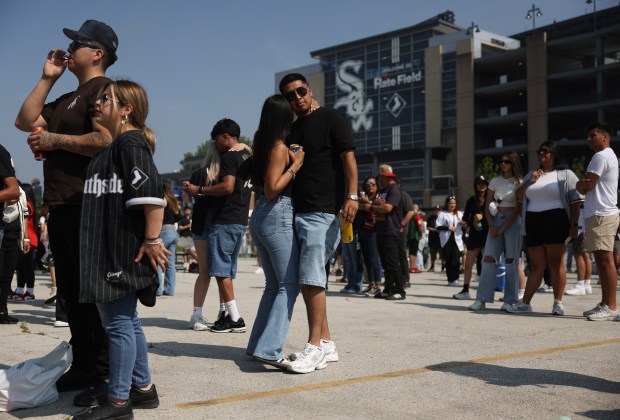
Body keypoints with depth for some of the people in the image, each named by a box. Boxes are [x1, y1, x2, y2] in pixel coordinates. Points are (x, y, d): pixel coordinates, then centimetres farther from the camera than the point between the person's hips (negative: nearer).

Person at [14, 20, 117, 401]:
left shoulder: (103, 88, -8)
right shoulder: (69, 99, 24)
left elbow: (106, 141, -23)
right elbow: (25, 121, 20)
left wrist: (54, 141, -13)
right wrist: (47, 79, 16)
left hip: (87, 207, -10)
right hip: (62, 207, 10)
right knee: (72, 294, 14)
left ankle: (105, 374, 1)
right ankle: (83, 367, 23)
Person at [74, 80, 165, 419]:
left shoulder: (131, 142, -12)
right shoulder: (112, 147, 18)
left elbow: (152, 192, -24)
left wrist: (152, 241, -23)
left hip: (123, 251, -10)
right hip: (107, 251, 10)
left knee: (118, 323, -3)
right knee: (127, 321, 15)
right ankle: (143, 389, 25)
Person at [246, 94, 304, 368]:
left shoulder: (261, 145, 13)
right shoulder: (280, 147, -12)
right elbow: (272, 188, -17)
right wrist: (295, 166, -12)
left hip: (260, 217, 9)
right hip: (279, 216, -9)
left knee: (274, 285, 16)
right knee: (289, 286, -6)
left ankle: (257, 345, 18)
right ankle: (269, 349, -13)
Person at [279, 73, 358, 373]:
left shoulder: (331, 119, 0)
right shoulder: (292, 130, 21)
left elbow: (348, 157, -9)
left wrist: (352, 195, -19)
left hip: (322, 211, -8)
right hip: (296, 211, 8)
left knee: (311, 278, -13)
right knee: (307, 280, 8)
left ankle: (315, 346, -6)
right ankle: (326, 344, 16)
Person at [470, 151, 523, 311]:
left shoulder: (519, 183, 2)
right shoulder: (495, 182, 12)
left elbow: (518, 209, -5)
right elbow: (487, 207, 11)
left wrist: (503, 228, -11)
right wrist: (491, 225, -5)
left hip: (512, 222, -3)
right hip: (496, 220, 3)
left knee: (511, 261, -3)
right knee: (488, 258, -7)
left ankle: (510, 300, 3)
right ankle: (482, 299, -8)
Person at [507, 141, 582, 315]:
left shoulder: (565, 174, 5)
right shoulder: (531, 174, 20)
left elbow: (575, 201, -1)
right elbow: (518, 197, 17)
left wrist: (574, 224, -10)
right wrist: (529, 182, 0)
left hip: (555, 222, -4)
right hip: (532, 223, 5)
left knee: (556, 263, -2)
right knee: (536, 266, 8)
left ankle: (558, 303, 3)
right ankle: (525, 303, 9)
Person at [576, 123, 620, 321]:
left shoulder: (601, 157, -11)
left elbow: (585, 186, -14)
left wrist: (578, 184, 6)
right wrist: (583, 185, 7)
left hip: (601, 215, -11)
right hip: (602, 213, 11)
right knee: (601, 261, 11)